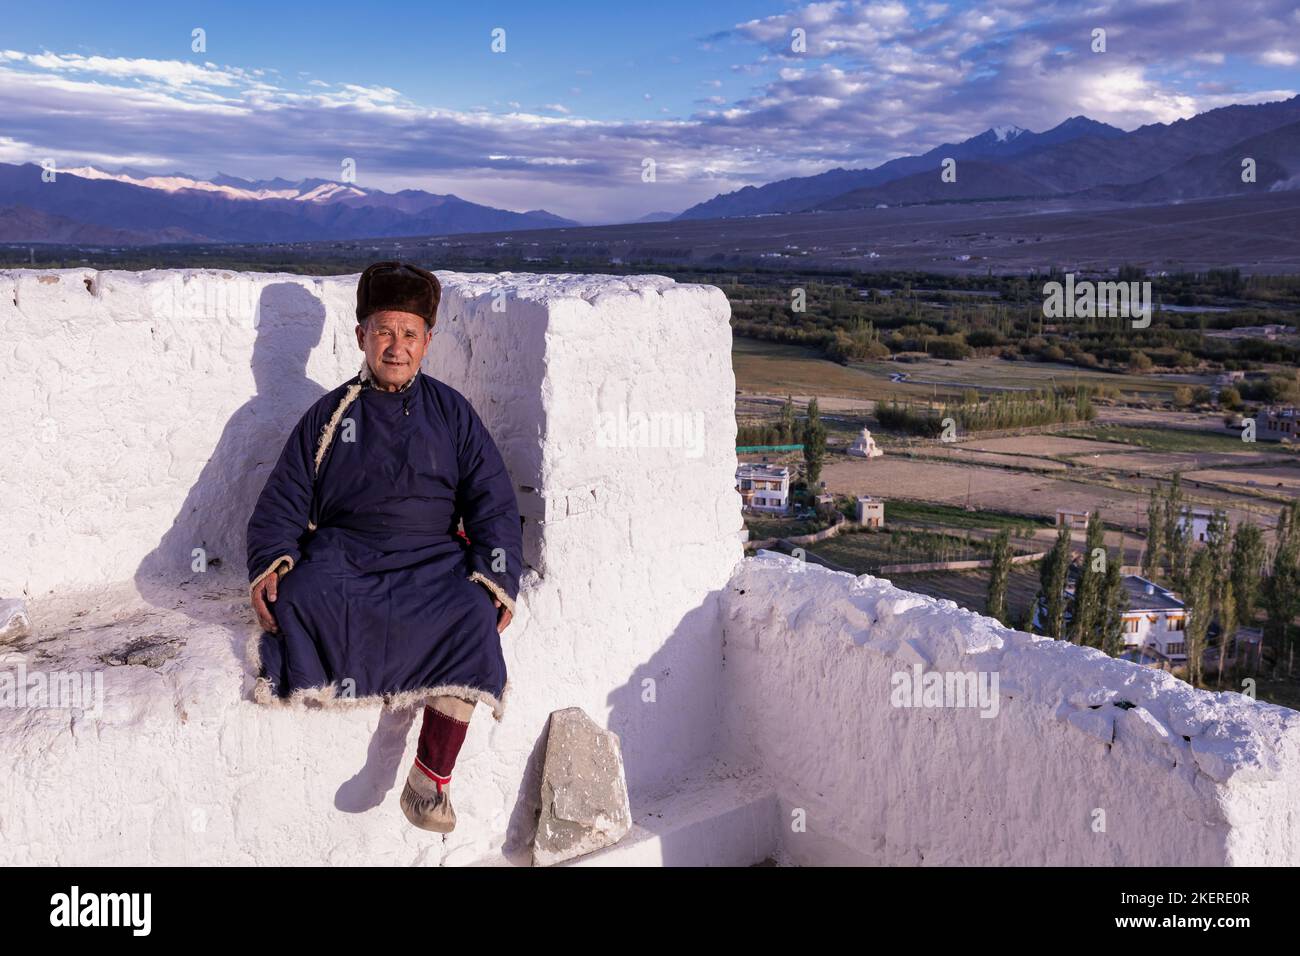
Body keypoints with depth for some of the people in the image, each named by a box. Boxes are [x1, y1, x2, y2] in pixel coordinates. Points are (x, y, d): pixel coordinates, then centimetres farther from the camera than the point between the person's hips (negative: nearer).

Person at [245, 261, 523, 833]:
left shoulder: (451, 412, 12)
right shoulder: (329, 415, 13)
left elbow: (493, 501, 8)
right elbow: (283, 499, 11)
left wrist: (497, 577, -8)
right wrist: (268, 562, -8)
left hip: (431, 559, 0)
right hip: (343, 554, 1)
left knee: (471, 616, -32)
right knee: (300, 598, -34)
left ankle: (432, 776, -25)